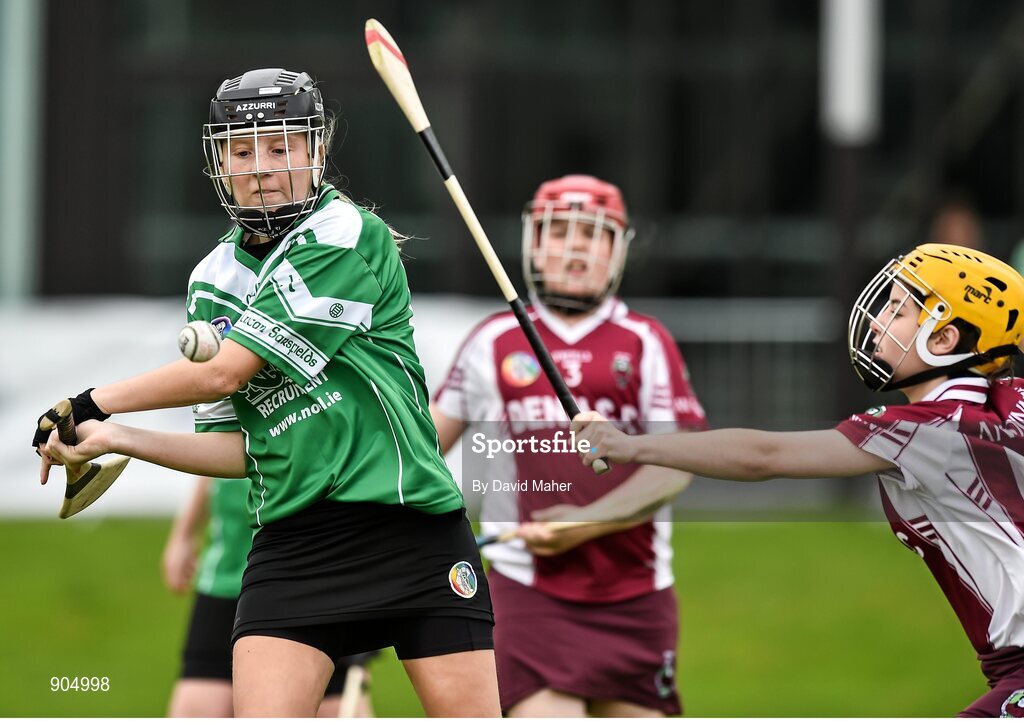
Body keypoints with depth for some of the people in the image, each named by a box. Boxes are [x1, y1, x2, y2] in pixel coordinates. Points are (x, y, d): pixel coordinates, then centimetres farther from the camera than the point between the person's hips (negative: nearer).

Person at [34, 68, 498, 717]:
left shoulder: (349, 237, -10)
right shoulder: (213, 281, 11)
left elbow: (223, 372, -13)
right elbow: (238, 450, 12)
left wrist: (88, 404, -3)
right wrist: (117, 438, -1)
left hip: (413, 528, -4)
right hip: (293, 538, 4)